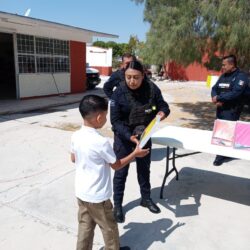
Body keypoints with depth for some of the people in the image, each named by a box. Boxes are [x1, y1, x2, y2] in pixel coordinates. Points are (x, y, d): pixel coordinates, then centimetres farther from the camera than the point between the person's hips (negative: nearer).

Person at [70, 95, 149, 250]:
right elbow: (117, 165, -14)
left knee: (85, 226, 21)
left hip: (81, 192, 6)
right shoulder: (101, 142, -27)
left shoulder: (76, 136, -7)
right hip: (97, 196, -6)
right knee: (109, 228, 18)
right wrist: (135, 154, -3)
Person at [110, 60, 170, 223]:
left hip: (145, 135, 3)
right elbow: (115, 121, -21)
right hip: (124, 137, -3)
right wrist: (129, 136, -35)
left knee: (144, 168, 19)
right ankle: (117, 205, 26)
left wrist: (162, 112, -28)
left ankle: (146, 198, 41)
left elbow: (163, 105, -3)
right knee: (121, 171, 6)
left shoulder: (152, 89, -14)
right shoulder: (119, 93, -21)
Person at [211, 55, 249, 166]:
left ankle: (222, 155, 4)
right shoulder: (223, 76, 14)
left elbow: (235, 93, -22)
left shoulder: (241, 76, -9)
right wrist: (215, 99, -12)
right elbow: (214, 88, 9)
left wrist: (218, 98, -18)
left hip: (231, 110, -8)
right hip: (220, 109, 8)